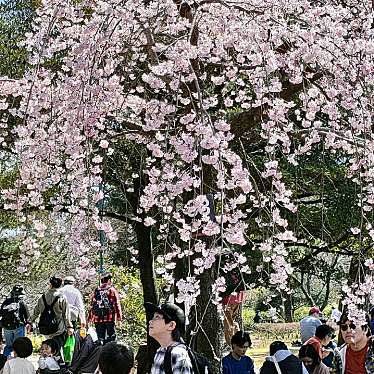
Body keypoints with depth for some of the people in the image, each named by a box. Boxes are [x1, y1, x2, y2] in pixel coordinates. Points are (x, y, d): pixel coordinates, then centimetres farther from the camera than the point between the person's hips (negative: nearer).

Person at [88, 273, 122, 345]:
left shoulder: (96, 291, 12)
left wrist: (90, 318, 15)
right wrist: (119, 317, -5)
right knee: (111, 337, -1)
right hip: (109, 318, -4)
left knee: (100, 338, 9)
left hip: (97, 318, 4)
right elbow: (116, 304, -5)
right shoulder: (112, 290, 1)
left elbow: (92, 305, 12)